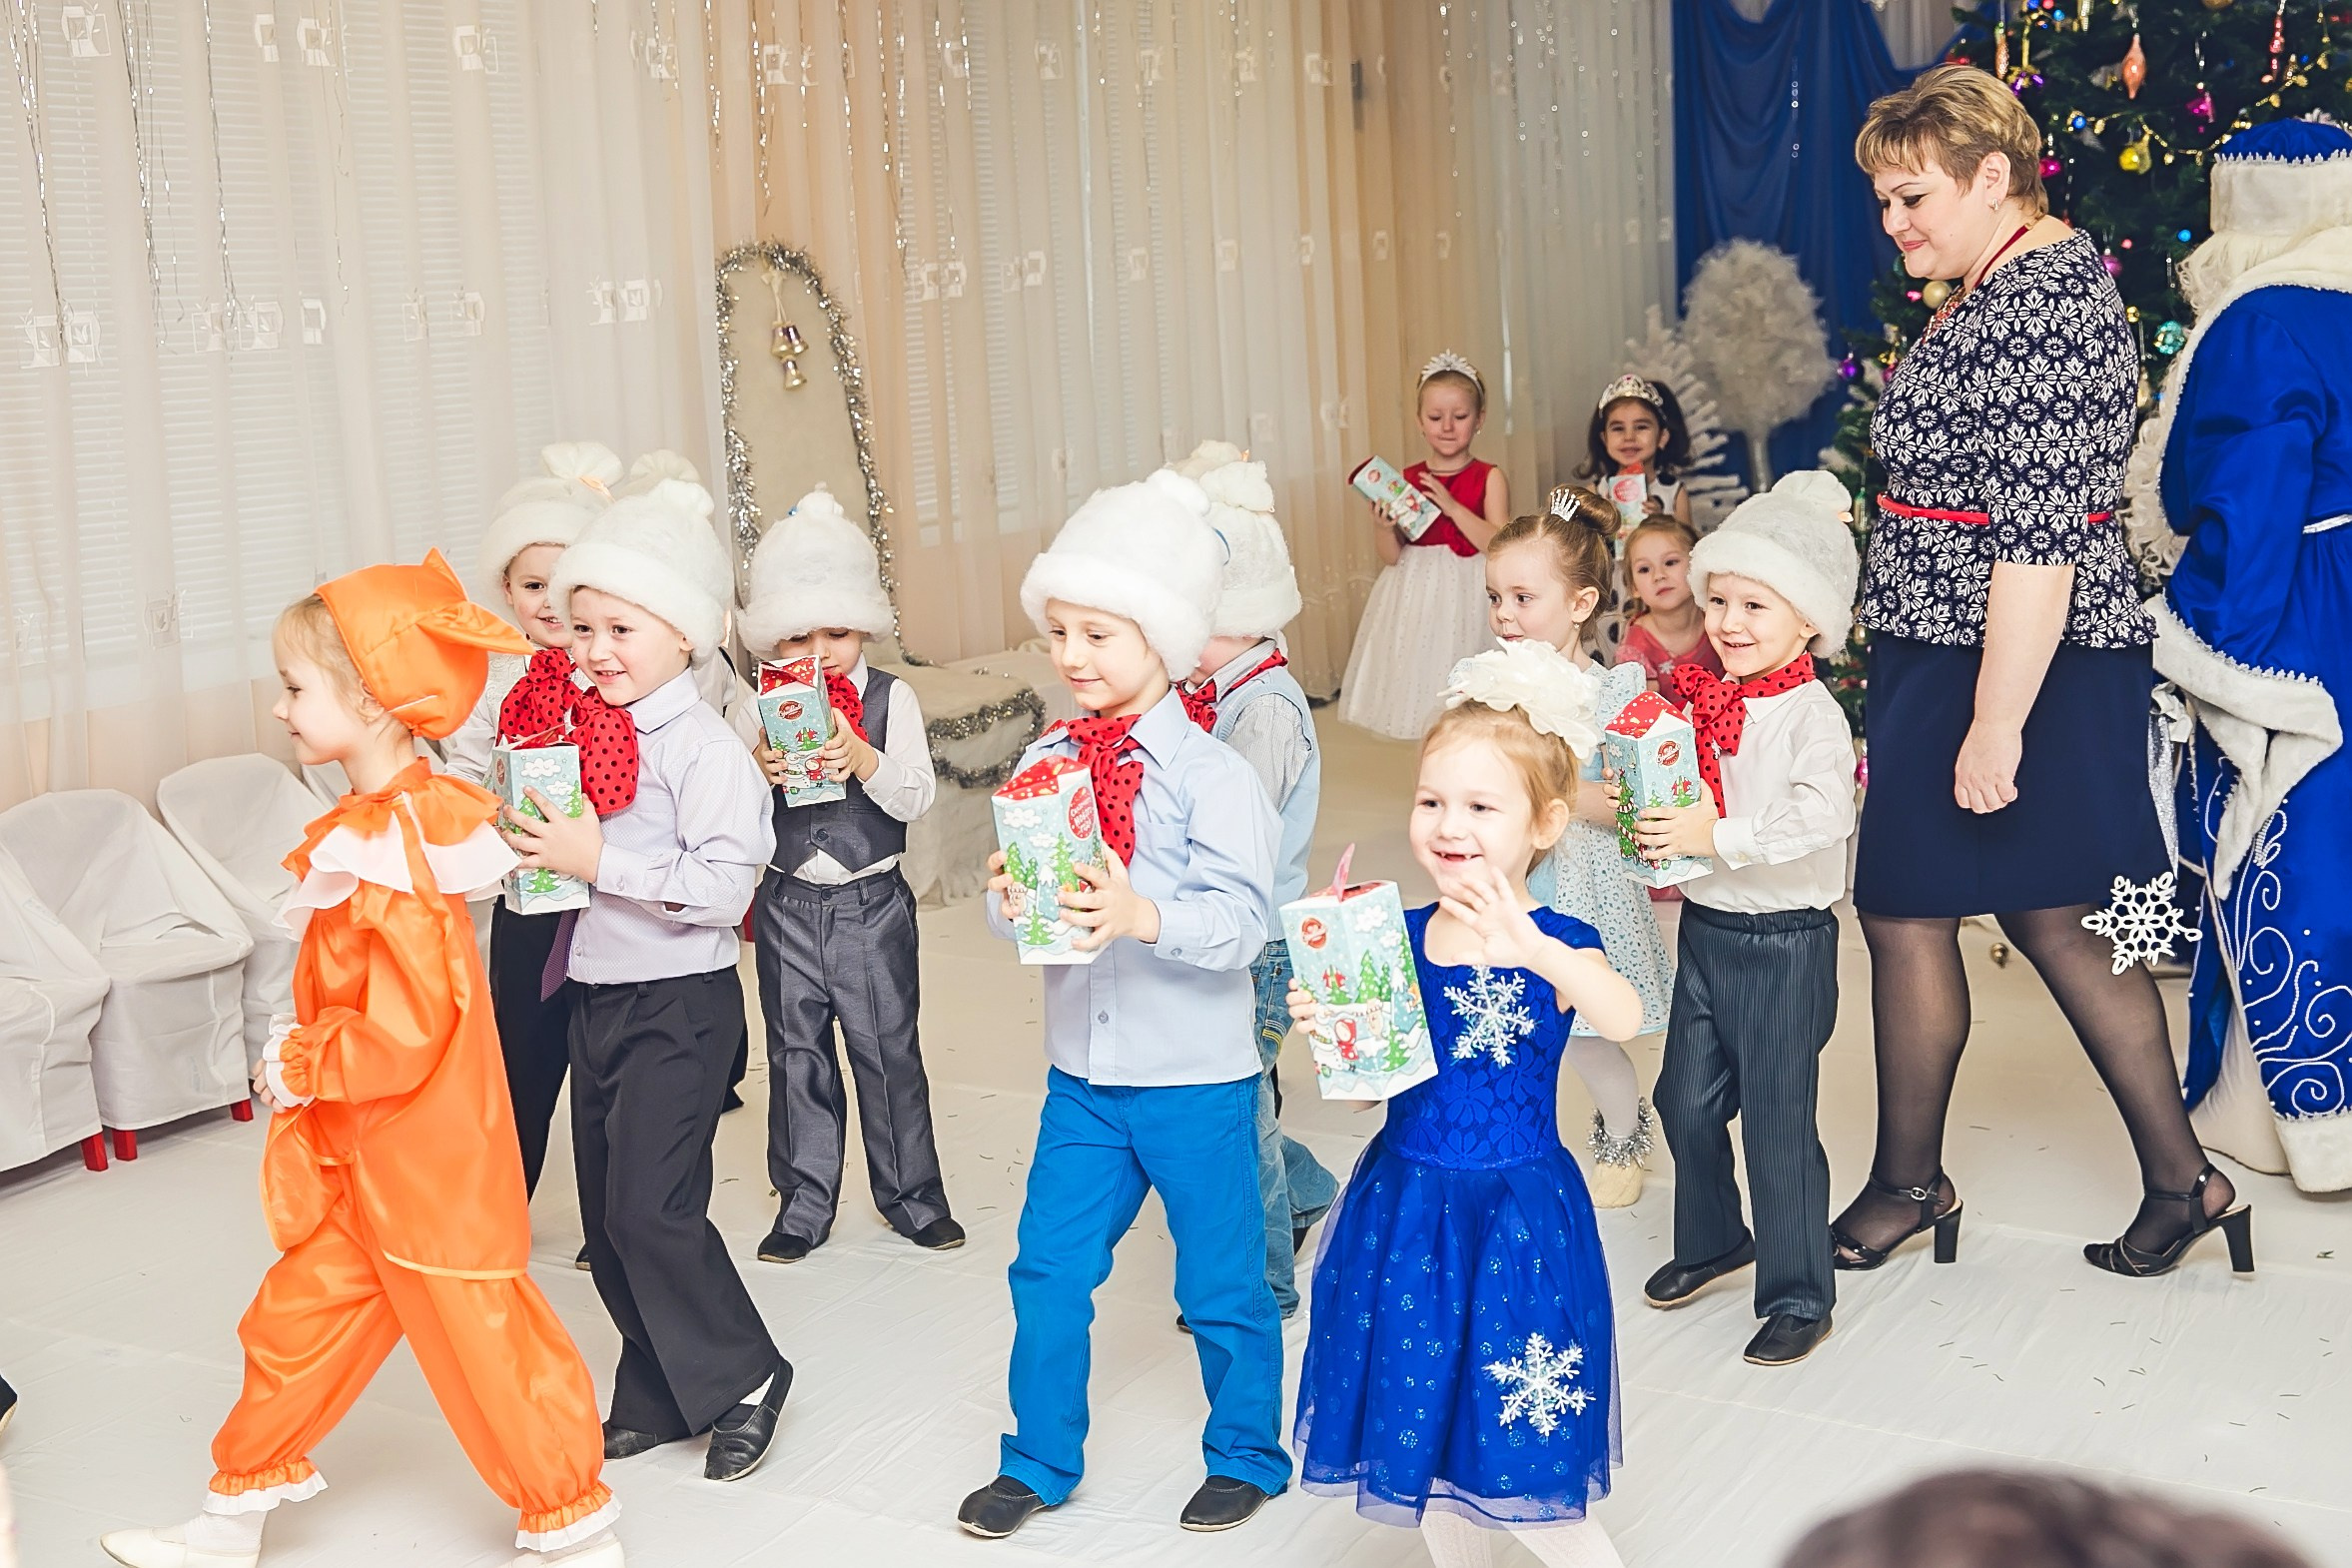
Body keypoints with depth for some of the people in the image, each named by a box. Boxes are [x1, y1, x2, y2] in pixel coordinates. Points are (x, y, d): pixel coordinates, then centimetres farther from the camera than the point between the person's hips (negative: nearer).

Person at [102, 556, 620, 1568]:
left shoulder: (387, 854, -26)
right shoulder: (395, 821, 5)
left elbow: (404, 1032, -29)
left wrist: (296, 1065, -15)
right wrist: (300, 1062, 11)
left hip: (426, 1158, -10)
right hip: (360, 1155, 10)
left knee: (481, 1335, 3)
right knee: (299, 1315, 18)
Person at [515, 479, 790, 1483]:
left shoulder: (704, 747, -16)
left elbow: (724, 887, -25)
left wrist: (600, 863, -25)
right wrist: (534, 847, 0)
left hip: (678, 1003, -8)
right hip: (596, 991, 8)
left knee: (651, 1207, -9)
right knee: (606, 1214, 12)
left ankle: (741, 1380, 10)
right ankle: (659, 1395, 26)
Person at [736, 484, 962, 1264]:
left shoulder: (892, 698, -5)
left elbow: (917, 796, -12)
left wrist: (861, 757, -29)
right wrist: (755, 769, -21)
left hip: (872, 903, -2)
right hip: (788, 902, 2)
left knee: (888, 1048, 6)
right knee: (796, 1053, 10)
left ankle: (910, 1193, 21)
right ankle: (803, 1203, 22)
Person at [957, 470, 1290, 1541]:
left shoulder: (1210, 773, -14)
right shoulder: (1045, 760, 2)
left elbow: (1243, 917, -23)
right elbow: (1012, 907, 2)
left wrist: (1142, 916, -38)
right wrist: (1006, 899, -20)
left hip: (1196, 1078, -4)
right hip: (1081, 1073, 5)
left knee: (1221, 1284, 10)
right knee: (1049, 1270, 10)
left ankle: (1247, 1454, 32)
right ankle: (1039, 1462, 28)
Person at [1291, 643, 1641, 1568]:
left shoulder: (1556, 944, -13)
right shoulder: (1394, 939, -2)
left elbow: (1622, 1019, -35)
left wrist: (1538, 954, -54)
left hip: (1519, 1217, -4)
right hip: (1407, 1211, 4)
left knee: (1516, 1459, 1)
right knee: (1421, 1426, 17)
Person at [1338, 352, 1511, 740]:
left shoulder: (1489, 478, -1)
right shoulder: (1405, 481, 5)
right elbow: (1392, 558, 5)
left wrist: (1452, 506, -18)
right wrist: (1385, 527, -15)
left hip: (1468, 598, -2)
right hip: (1417, 599, 3)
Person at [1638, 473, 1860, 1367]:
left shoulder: (1811, 715, -17)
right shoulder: (1701, 699, 5)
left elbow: (1822, 815, -31)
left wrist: (1716, 834, -31)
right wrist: (1643, 810, -4)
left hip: (1784, 941, -7)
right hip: (1705, 926, 7)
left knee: (1778, 1120, 1)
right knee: (1687, 1100, 18)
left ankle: (1799, 1297, 15)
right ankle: (1712, 1239, 41)